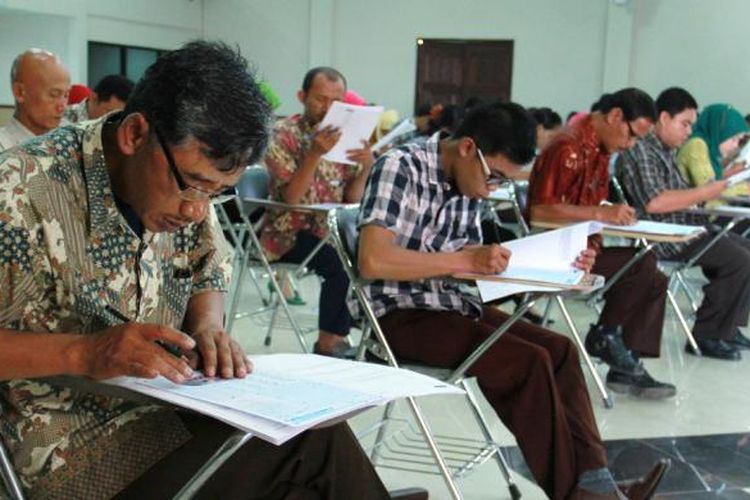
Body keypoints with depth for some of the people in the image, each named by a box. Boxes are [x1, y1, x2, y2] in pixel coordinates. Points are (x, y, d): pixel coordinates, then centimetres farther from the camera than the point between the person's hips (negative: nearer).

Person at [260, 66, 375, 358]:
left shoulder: (345, 135, 8)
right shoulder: (283, 134, -8)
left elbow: (351, 199, 3)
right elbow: (290, 198, -18)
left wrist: (367, 166, -14)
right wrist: (315, 153, -30)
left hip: (331, 229, 6)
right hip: (289, 233, -6)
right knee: (341, 264, -29)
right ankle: (329, 343, -11)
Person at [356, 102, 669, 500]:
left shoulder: (467, 185, 7)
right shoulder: (399, 168, -16)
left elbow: (472, 256, 12)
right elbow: (372, 261, -27)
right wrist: (467, 260, -26)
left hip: (448, 304, 8)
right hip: (398, 314, -8)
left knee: (559, 350, -4)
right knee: (529, 363, -20)